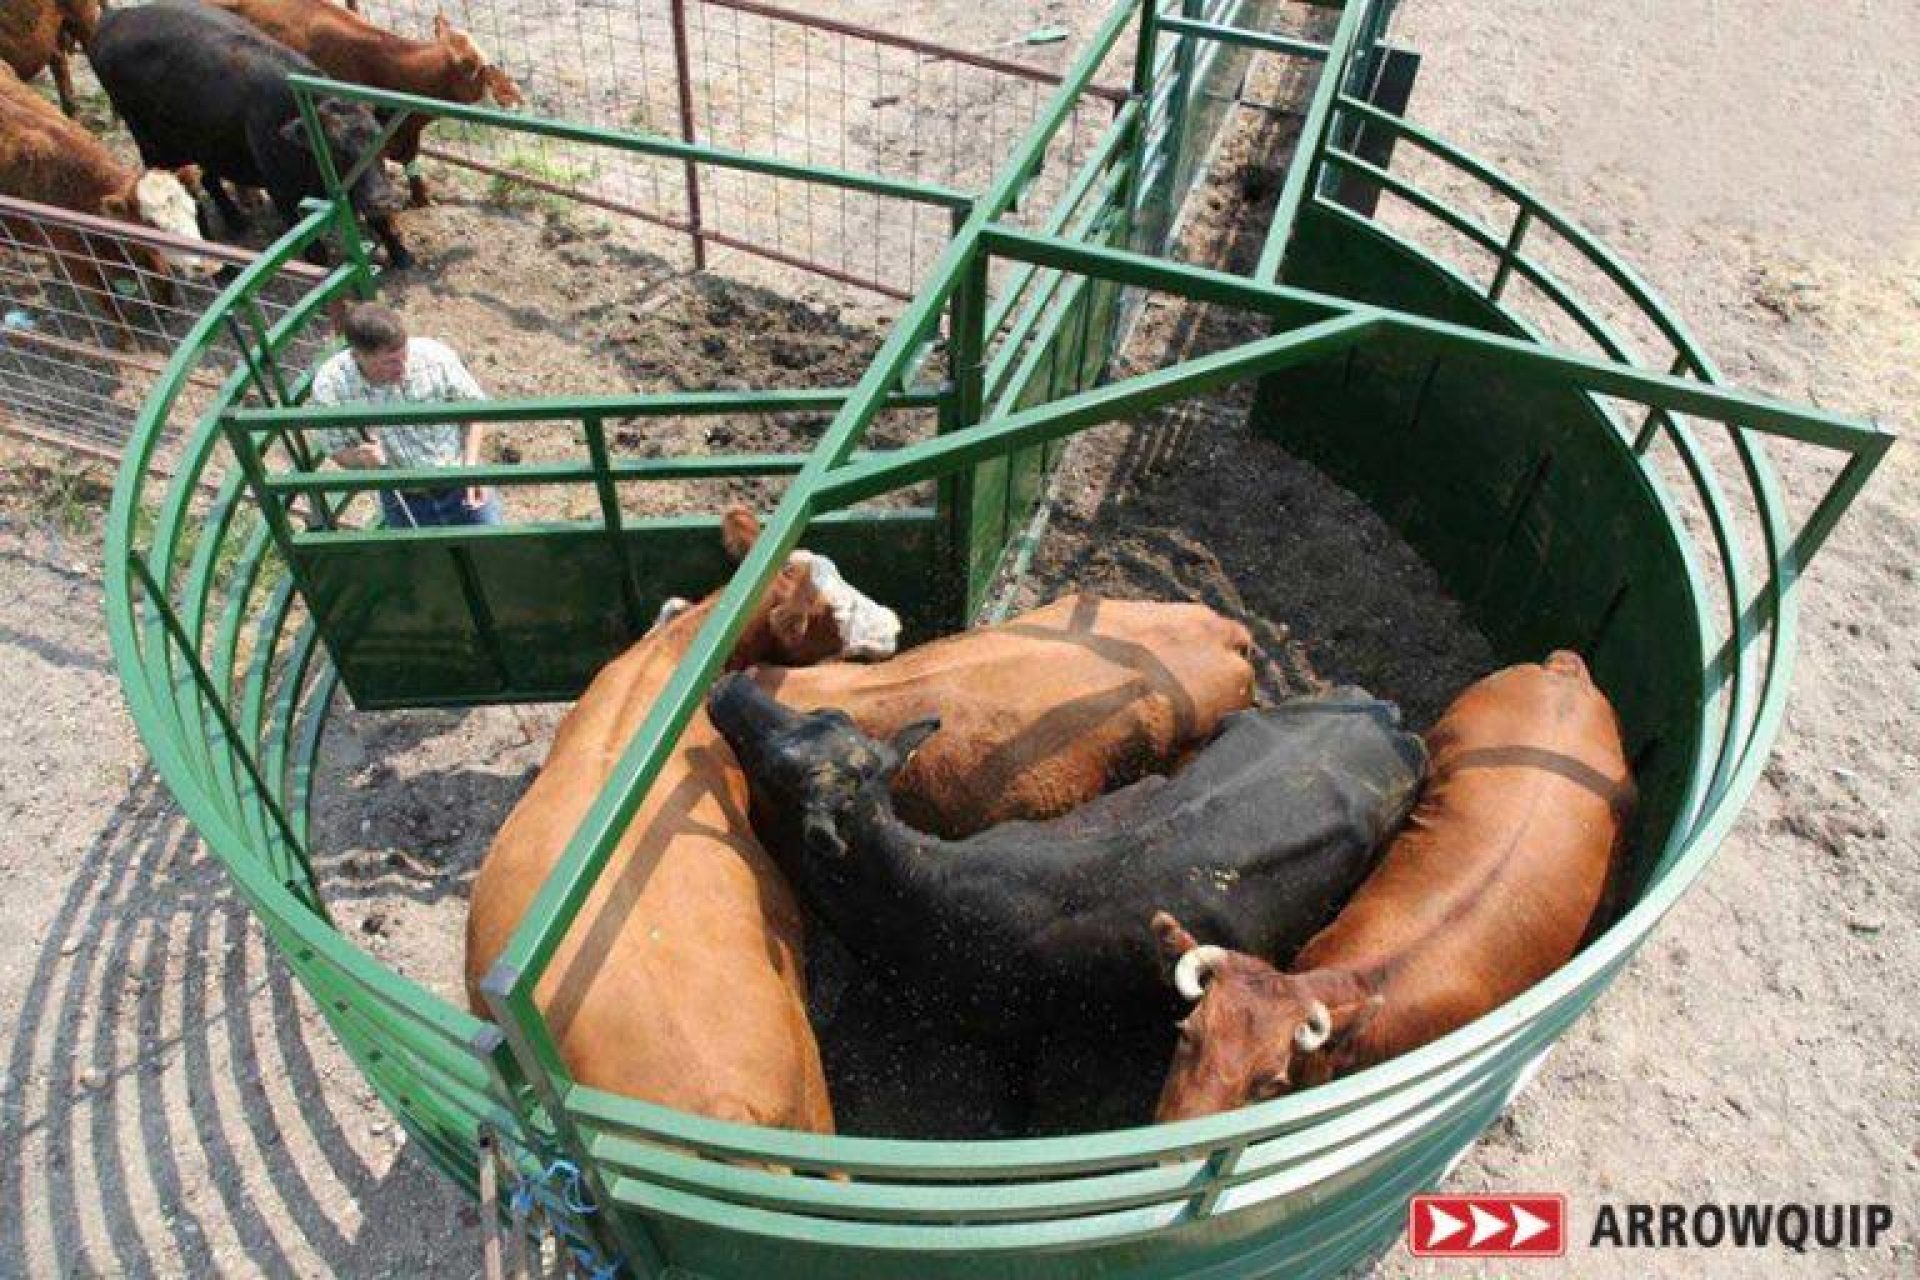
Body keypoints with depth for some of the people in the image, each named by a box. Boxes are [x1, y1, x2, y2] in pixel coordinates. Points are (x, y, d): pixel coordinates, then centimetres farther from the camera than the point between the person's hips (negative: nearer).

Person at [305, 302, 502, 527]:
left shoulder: (435, 357, -24)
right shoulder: (330, 388, -22)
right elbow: (338, 450, -8)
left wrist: (471, 466, -17)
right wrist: (361, 457, -31)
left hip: (461, 485, 0)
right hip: (403, 501, 0)